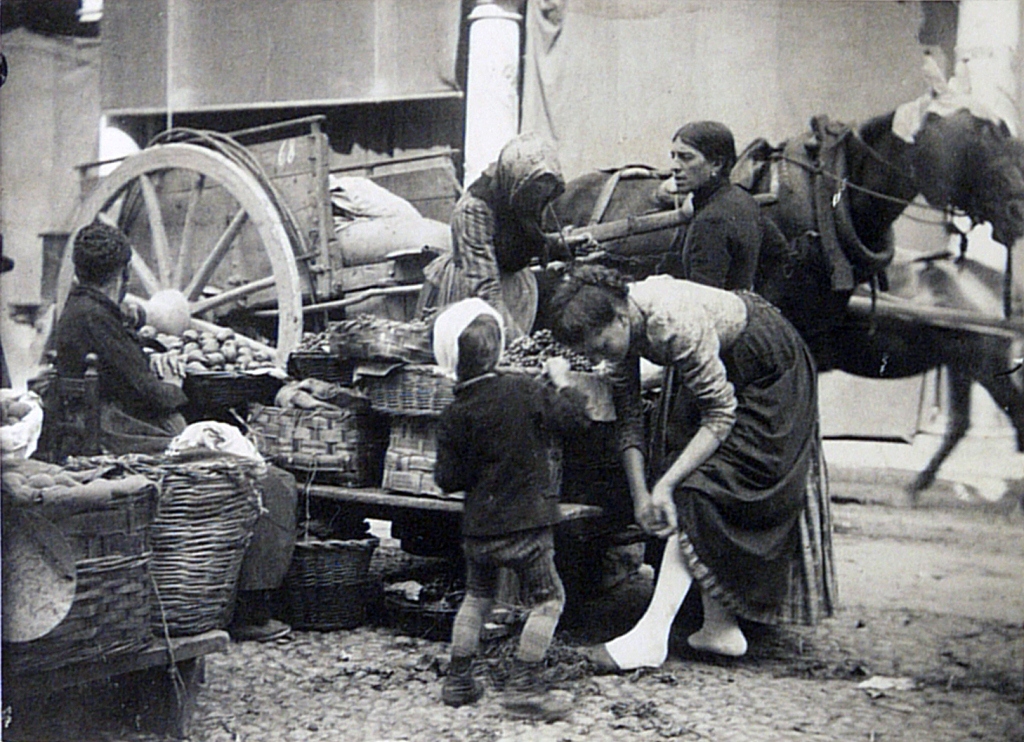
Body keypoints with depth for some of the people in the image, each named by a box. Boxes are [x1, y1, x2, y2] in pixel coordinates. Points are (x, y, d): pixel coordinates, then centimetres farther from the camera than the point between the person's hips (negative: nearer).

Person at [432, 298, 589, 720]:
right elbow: (572, 417, -5)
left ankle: (458, 679, 26)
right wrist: (562, 381, 11)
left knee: (477, 597, 22)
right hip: (525, 524, -4)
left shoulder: (454, 416, -3)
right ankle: (523, 685, -1)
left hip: (477, 527, 4)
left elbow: (449, 479, -1)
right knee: (548, 600, 5)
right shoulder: (524, 391, -11)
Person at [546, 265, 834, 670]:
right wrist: (641, 495, -16)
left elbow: (721, 415, -29)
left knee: (697, 489, -17)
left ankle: (651, 638, -19)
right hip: (729, 371, 9)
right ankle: (721, 627, 9)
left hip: (770, 374, -9)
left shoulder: (677, 325, -37)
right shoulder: (622, 324, -12)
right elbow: (629, 419, -7)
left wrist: (665, 484, -31)